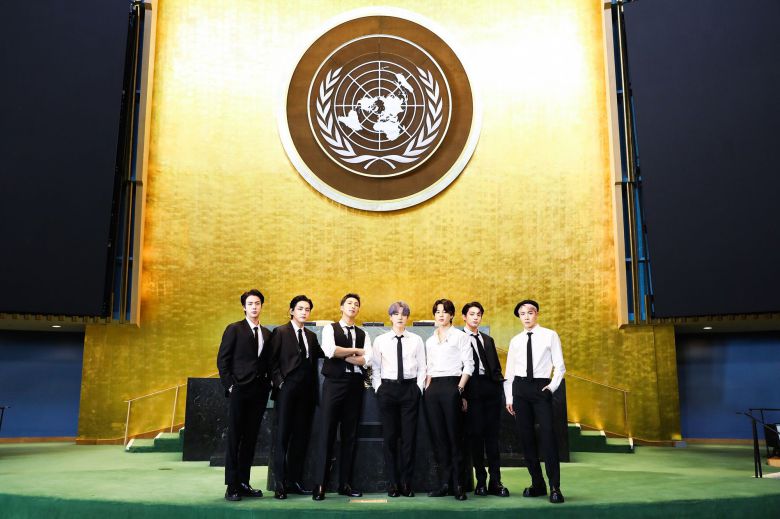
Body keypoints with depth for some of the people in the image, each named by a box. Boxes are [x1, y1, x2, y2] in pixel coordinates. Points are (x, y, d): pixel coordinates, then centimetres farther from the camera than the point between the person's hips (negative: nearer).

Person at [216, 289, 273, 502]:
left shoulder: (266, 333, 15)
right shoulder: (234, 329, 0)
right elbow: (222, 360, -3)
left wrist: (268, 383, 5)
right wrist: (230, 386, -9)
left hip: (259, 392, 5)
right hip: (240, 390, -5)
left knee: (250, 439, 8)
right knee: (234, 439, -1)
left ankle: (243, 483, 16)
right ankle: (231, 486, 4)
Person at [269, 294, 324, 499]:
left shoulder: (311, 336, 17)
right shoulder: (280, 332, 0)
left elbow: (321, 355, 9)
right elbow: (273, 361, -5)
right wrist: (279, 382, -12)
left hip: (306, 391, 5)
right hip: (287, 390, -5)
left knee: (301, 435, 7)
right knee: (283, 435, -3)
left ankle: (295, 480, 15)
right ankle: (279, 483, 2)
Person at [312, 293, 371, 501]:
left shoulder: (363, 334, 13)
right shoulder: (330, 329, 4)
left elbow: (367, 360, -3)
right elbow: (330, 351, -15)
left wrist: (342, 354, -7)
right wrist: (355, 351, -5)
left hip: (355, 386, 4)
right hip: (334, 384, -3)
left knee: (350, 435, 6)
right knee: (327, 434, -3)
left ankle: (345, 483, 14)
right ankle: (320, 484, 2)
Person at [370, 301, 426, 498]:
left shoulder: (416, 340, 6)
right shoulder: (380, 340, 6)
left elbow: (422, 368, 6)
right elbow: (375, 368, 7)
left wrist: (418, 389, -2)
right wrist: (378, 389, -1)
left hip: (410, 388, 0)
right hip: (387, 389, 0)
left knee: (409, 437, 0)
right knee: (390, 437, 2)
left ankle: (407, 483, 9)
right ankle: (392, 483, 10)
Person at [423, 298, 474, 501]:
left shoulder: (460, 336, 3)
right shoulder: (430, 341, 19)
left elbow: (468, 365, -3)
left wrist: (460, 389, -9)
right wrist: (427, 387, 7)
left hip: (451, 387, -5)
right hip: (433, 388, 5)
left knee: (454, 436, -5)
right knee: (438, 436, 4)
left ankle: (458, 485, 1)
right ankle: (444, 482, 11)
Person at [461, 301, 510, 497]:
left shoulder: (488, 340, 20)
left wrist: (499, 385, 6)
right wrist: (461, 394, -11)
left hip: (491, 391, 5)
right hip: (472, 391, -5)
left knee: (492, 436, 6)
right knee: (475, 435, 0)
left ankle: (495, 482, 10)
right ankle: (481, 481, 9)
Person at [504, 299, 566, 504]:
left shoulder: (550, 336, 3)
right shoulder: (515, 341, 11)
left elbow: (559, 365, 2)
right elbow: (509, 371, 13)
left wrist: (553, 386, -11)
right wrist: (509, 398, 9)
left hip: (541, 387, -3)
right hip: (520, 388, 4)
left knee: (547, 435, -11)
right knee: (526, 437, 5)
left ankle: (555, 487, -6)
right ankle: (537, 484, 15)